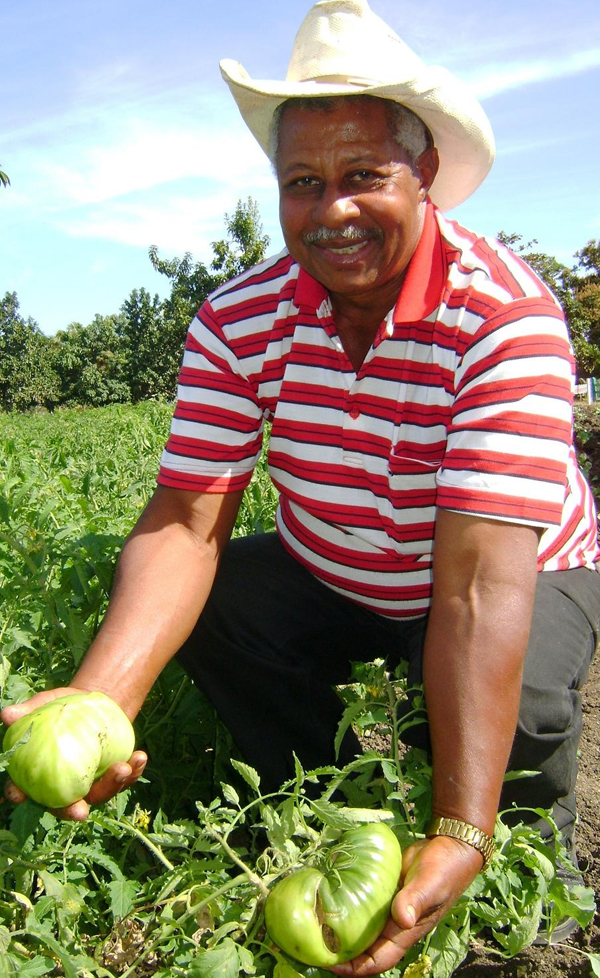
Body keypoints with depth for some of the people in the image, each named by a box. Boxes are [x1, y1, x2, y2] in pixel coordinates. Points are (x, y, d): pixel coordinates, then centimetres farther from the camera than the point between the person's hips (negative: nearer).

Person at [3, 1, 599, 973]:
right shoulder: (238, 320, -16)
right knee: (211, 607, -20)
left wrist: (460, 836, -43)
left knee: (517, 704, -32)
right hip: (332, 581, 4)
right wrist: (99, 697, -41)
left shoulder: (505, 315, -28)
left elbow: (482, 581, -37)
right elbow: (185, 519, -23)